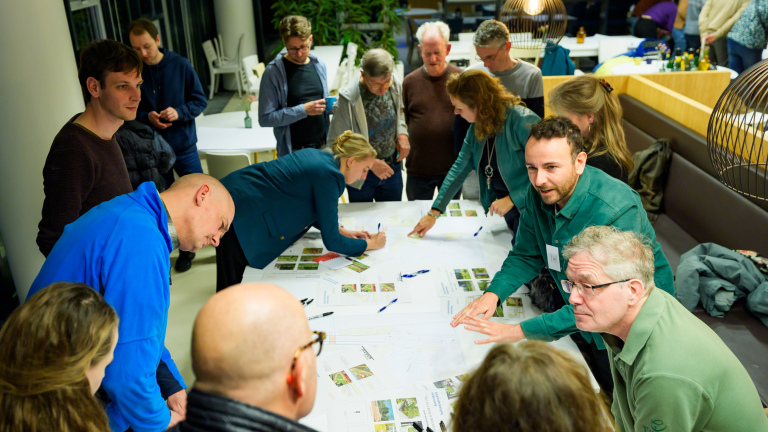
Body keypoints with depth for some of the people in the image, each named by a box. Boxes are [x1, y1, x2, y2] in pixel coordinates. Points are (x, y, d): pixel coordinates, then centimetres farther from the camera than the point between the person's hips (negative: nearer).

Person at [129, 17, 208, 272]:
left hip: (184, 146, -1)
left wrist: (179, 112, -20)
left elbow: (200, 101, -2)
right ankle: (185, 250, 26)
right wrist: (146, 117, -19)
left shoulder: (180, 65, -7)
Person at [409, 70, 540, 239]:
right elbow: (459, 169, 8)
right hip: (507, 213, 7)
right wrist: (433, 213, 4)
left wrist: (512, 199, -25)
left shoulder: (523, 122, -21)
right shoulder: (477, 128, 4)